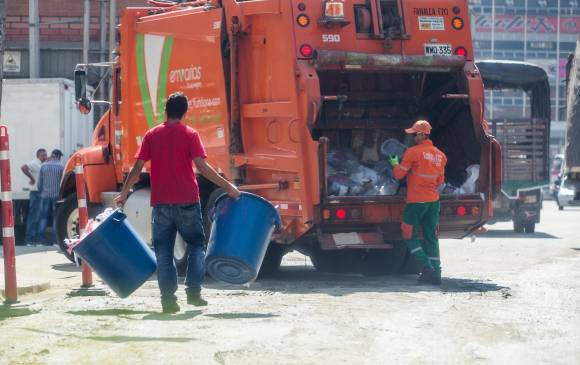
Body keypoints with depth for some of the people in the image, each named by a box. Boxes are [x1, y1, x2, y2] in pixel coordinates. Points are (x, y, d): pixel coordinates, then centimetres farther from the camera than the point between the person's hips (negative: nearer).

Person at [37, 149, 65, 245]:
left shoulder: (44, 166, 5)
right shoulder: (61, 167, -4)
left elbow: (40, 182, 8)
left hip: (45, 195, 2)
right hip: (57, 195, -2)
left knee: (43, 217, 6)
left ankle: (41, 238, 0)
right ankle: (54, 239, -2)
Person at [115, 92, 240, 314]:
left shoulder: (152, 135, 5)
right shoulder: (190, 135, -3)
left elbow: (137, 168, 2)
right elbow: (202, 167, -11)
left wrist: (124, 193, 13)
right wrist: (227, 187, -6)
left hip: (161, 203, 2)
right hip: (187, 201, -2)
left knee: (163, 252, 6)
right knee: (196, 245, 14)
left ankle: (168, 299, -1)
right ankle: (193, 291, 7)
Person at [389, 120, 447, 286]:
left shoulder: (413, 152, -12)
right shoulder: (440, 155, 9)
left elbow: (399, 174, -6)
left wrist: (395, 164, 14)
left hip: (416, 200, -6)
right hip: (434, 201, 6)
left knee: (410, 235, 4)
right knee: (431, 237, 10)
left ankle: (427, 268, -10)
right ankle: (435, 274, 4)